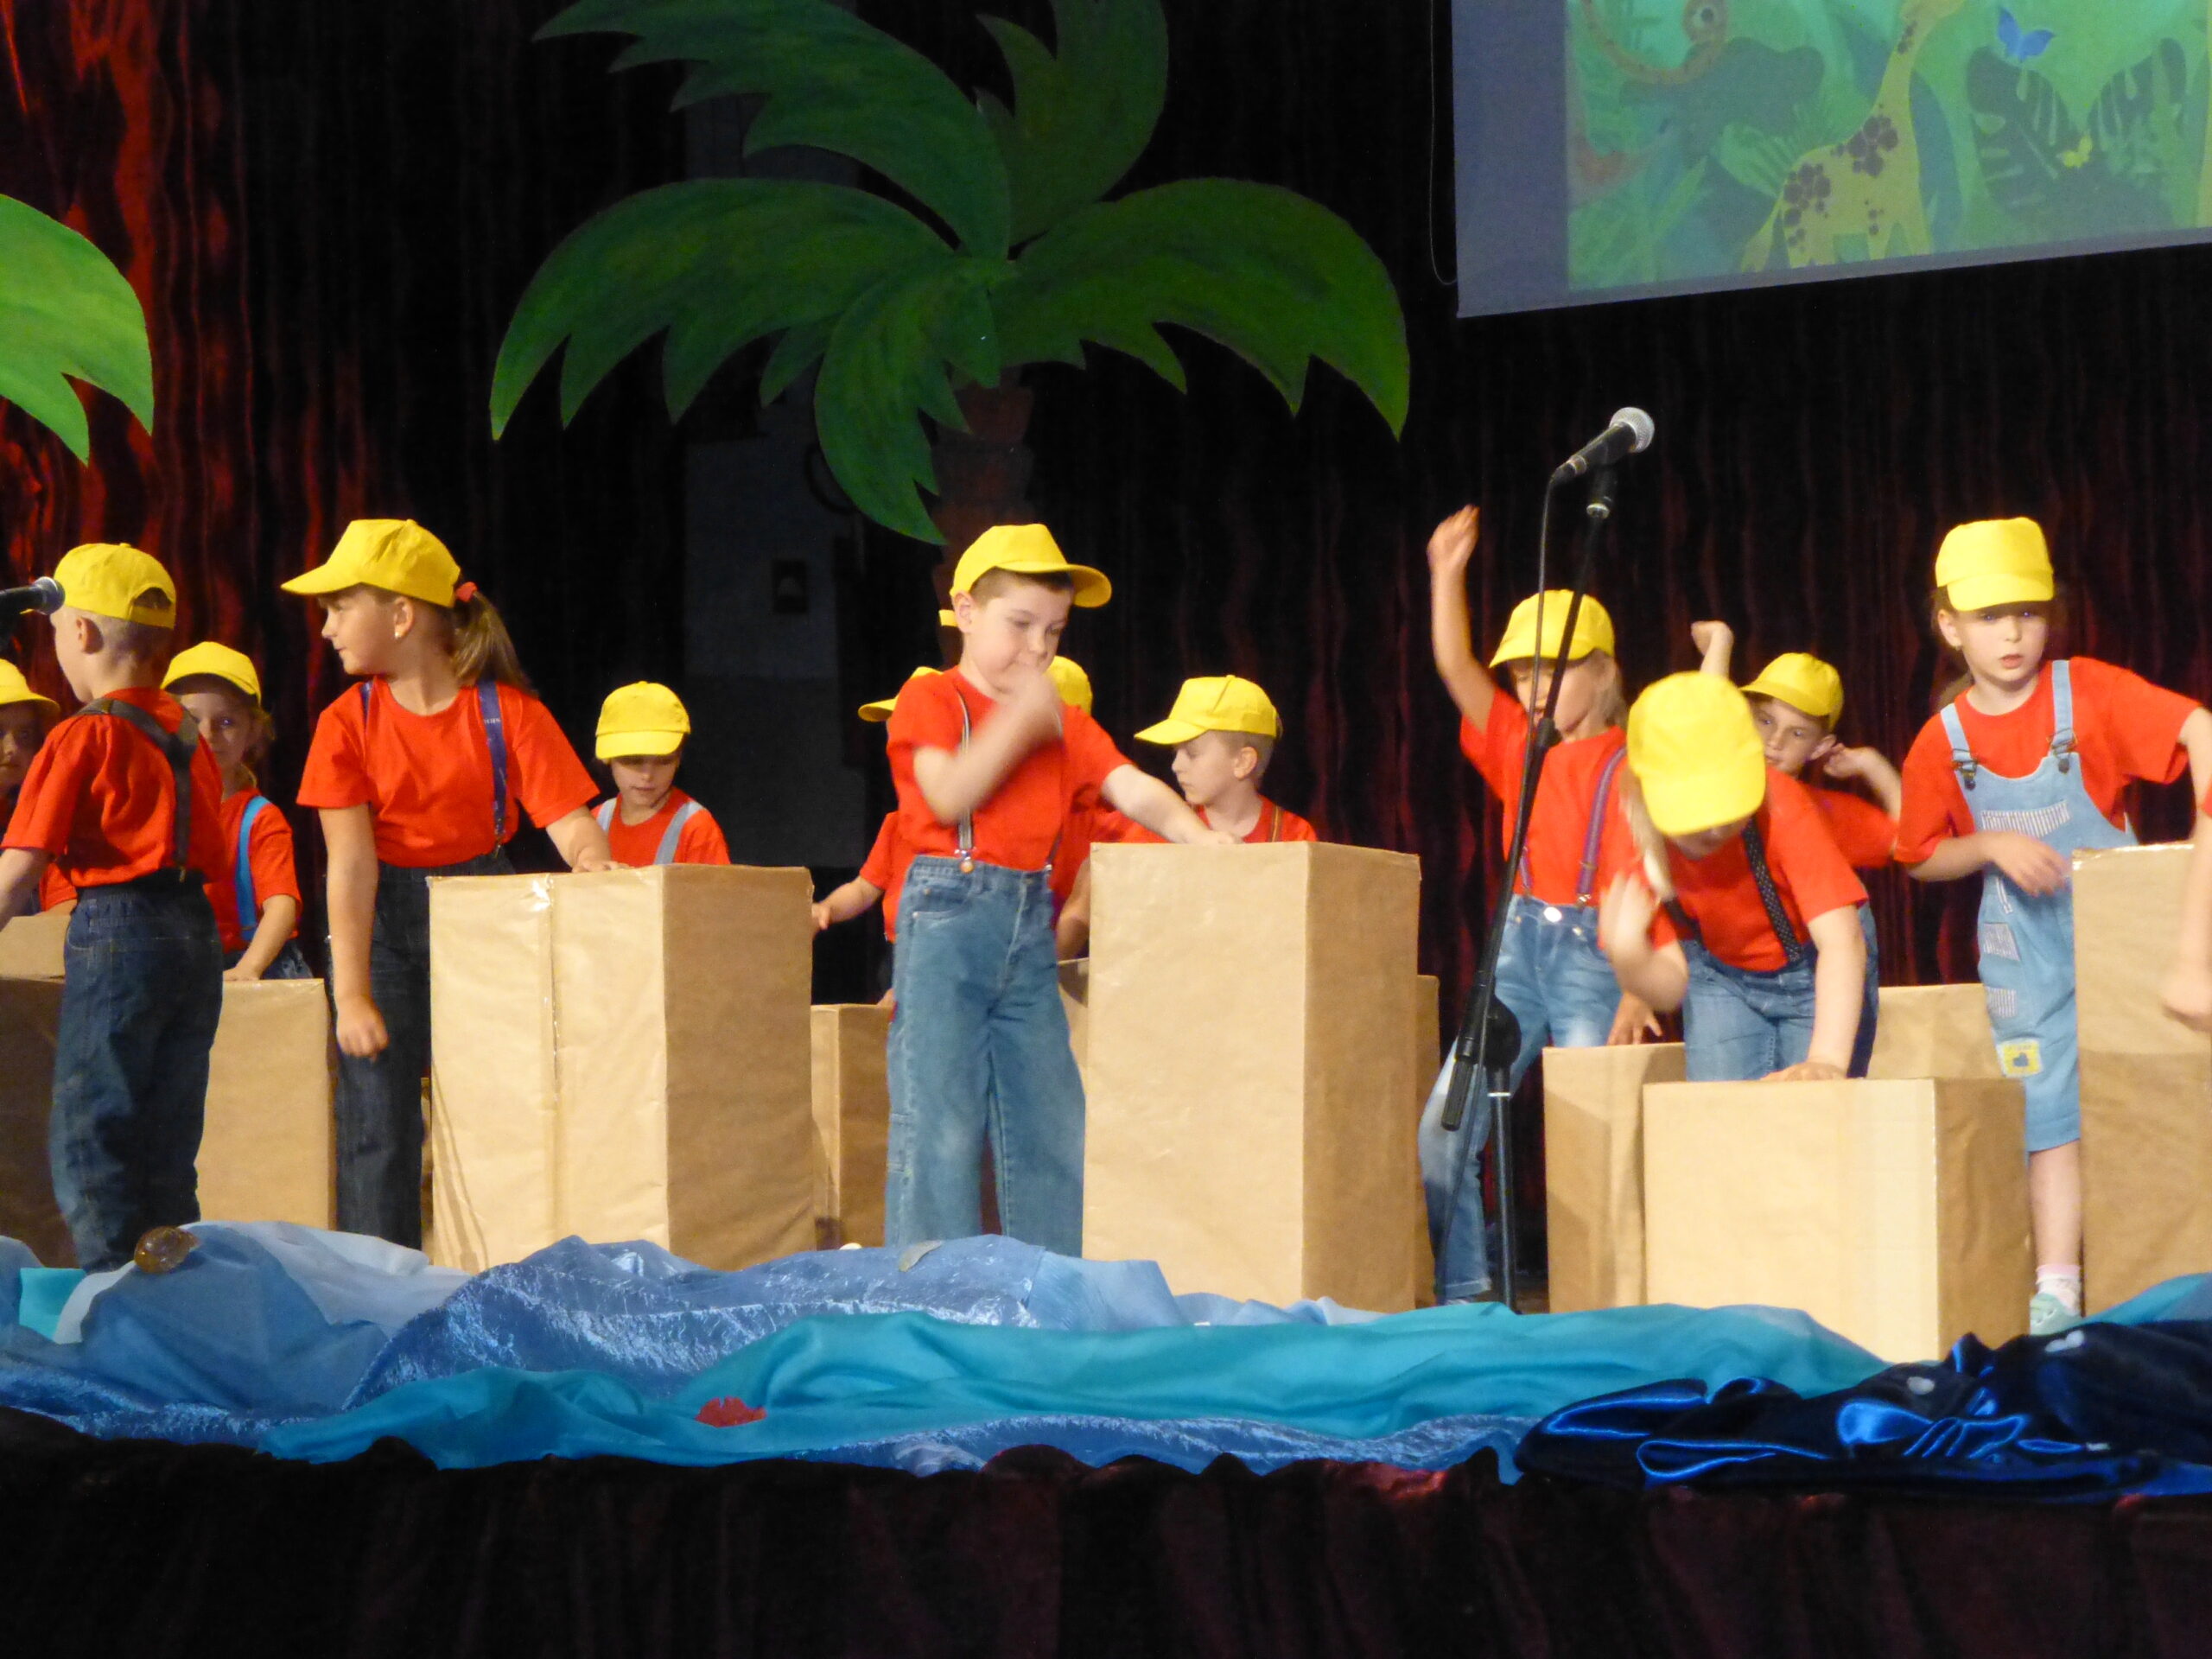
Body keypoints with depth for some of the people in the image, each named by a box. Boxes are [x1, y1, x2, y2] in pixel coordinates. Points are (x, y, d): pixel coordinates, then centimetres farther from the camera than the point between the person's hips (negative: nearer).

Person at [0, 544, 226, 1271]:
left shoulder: (82, 738, -8)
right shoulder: (186, 734, 12)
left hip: (115, 930, -7)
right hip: (197, 932, 7)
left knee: (86, 1141, -3)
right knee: (168, 1149, 13)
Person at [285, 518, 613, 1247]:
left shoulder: (508, 713, -6)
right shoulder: (348, 723, -3)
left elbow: (575, 828, -10)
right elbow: (351, 865, -11)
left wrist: (597, 863, -35)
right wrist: (350, 994, -17)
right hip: (382, 924, 1)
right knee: (377, 1120, -6)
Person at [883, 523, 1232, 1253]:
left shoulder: (1064, 722, 16)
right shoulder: (931, 698, 0)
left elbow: (1131, 788, 2)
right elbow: (950, 795, -16)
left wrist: (1195, 833, -16)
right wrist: (1019, 718, -22)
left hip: (1031, 925, 6)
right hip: (949, 917, -6)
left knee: (1051, 1123, 6)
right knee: (939, 1121, -8)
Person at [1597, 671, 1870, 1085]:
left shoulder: (1782, 808, -33)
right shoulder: (1635, 839, -23)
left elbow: (1842, 940, -41)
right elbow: (1671, 986, -16)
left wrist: (1827, 1061, -54)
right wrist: (1628, 955, -39)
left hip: (1811, 974, -2)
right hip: (1722, 980, 2)